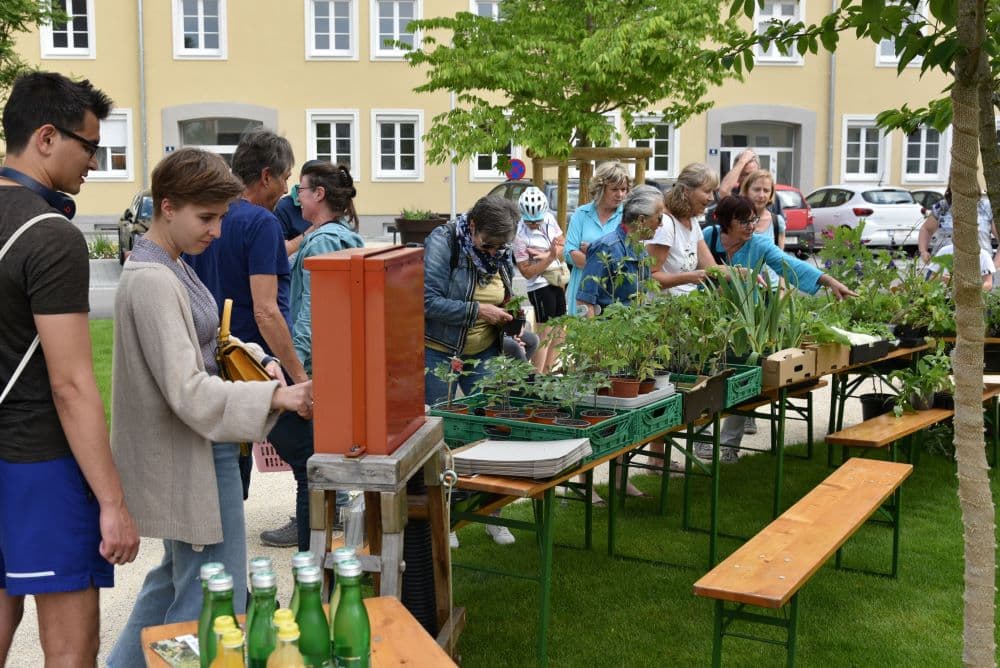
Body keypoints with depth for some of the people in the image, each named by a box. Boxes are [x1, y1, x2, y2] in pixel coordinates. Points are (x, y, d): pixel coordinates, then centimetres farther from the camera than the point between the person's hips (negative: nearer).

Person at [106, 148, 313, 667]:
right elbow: (189, 392, -26)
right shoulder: (151, 282, -21)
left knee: (176, 578, 24)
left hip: (198, 450, 11)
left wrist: (254, 358, 3)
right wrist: (274, 396, -29)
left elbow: (200, 343, 21)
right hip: (193, 458, -11)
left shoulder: (171, 267, 9)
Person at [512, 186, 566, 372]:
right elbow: (527, 272, -19)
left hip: (561, 280, 7)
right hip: (541, 285, -7)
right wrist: (550, 257, -29)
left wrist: (548, 255, -19)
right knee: (544, 334, -5)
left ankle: (548, 372, 26)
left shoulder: (549, 219, -3)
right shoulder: (520, 235, -20)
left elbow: (564, 245, -1)